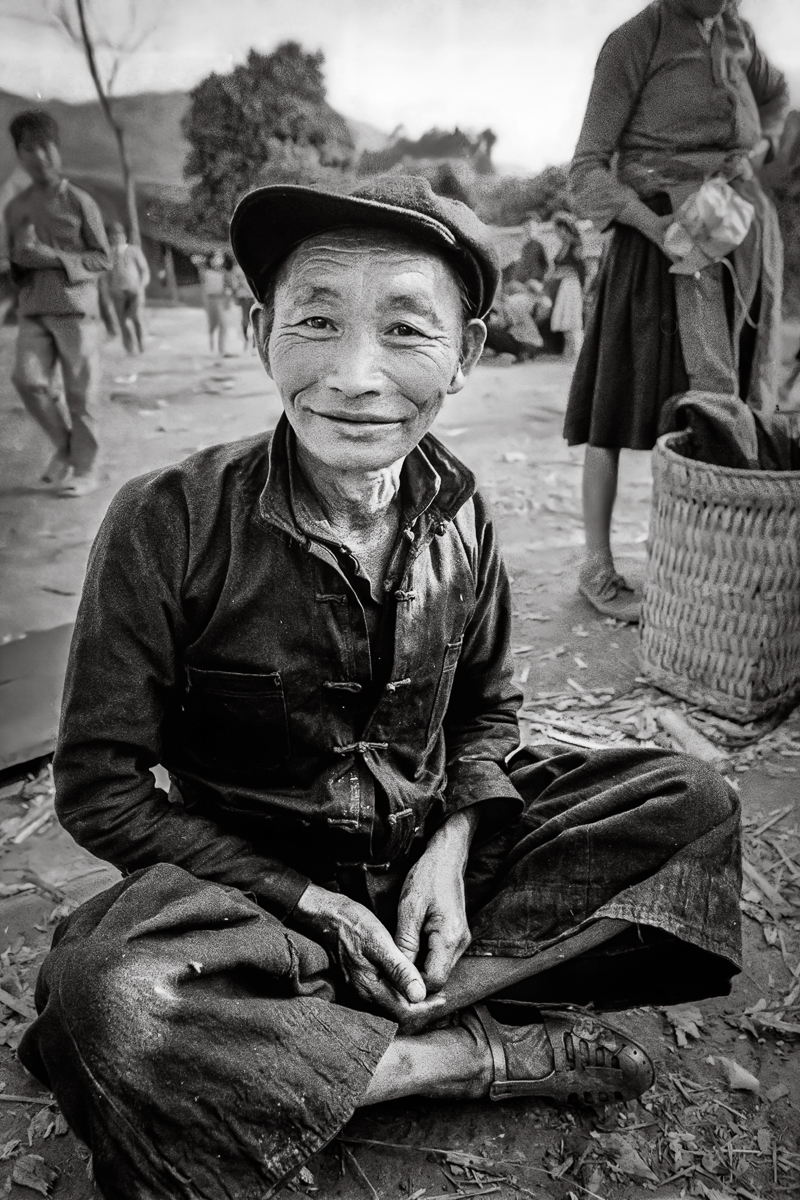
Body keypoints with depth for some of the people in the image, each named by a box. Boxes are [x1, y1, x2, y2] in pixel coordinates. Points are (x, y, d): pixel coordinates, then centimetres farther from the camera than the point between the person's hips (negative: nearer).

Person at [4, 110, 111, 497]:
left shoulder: (79, 202, 1)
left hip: (76, 309, -3)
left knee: (81, 393, -2)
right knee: (27, 379, -13)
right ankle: (64, 445, 10)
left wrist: (55, 258, -14)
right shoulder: (15, 208, 13)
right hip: (34, 312, 4)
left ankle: (84, 469, 9)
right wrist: (19, 260, -4)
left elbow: (103, 259, -1)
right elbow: (15, 261, 21)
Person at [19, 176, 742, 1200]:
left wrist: (455, 841, -11)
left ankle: (323, 1034, -15)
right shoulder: (167, 525, -18)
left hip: (435, 853, 4)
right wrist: (309, 900, -17)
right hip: (259, 879, -3)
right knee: (100, 1009, -34)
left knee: (691, 801, -7)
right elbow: (101, 790, -12)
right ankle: (487, 1050, -13)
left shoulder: (456, 516, -6)